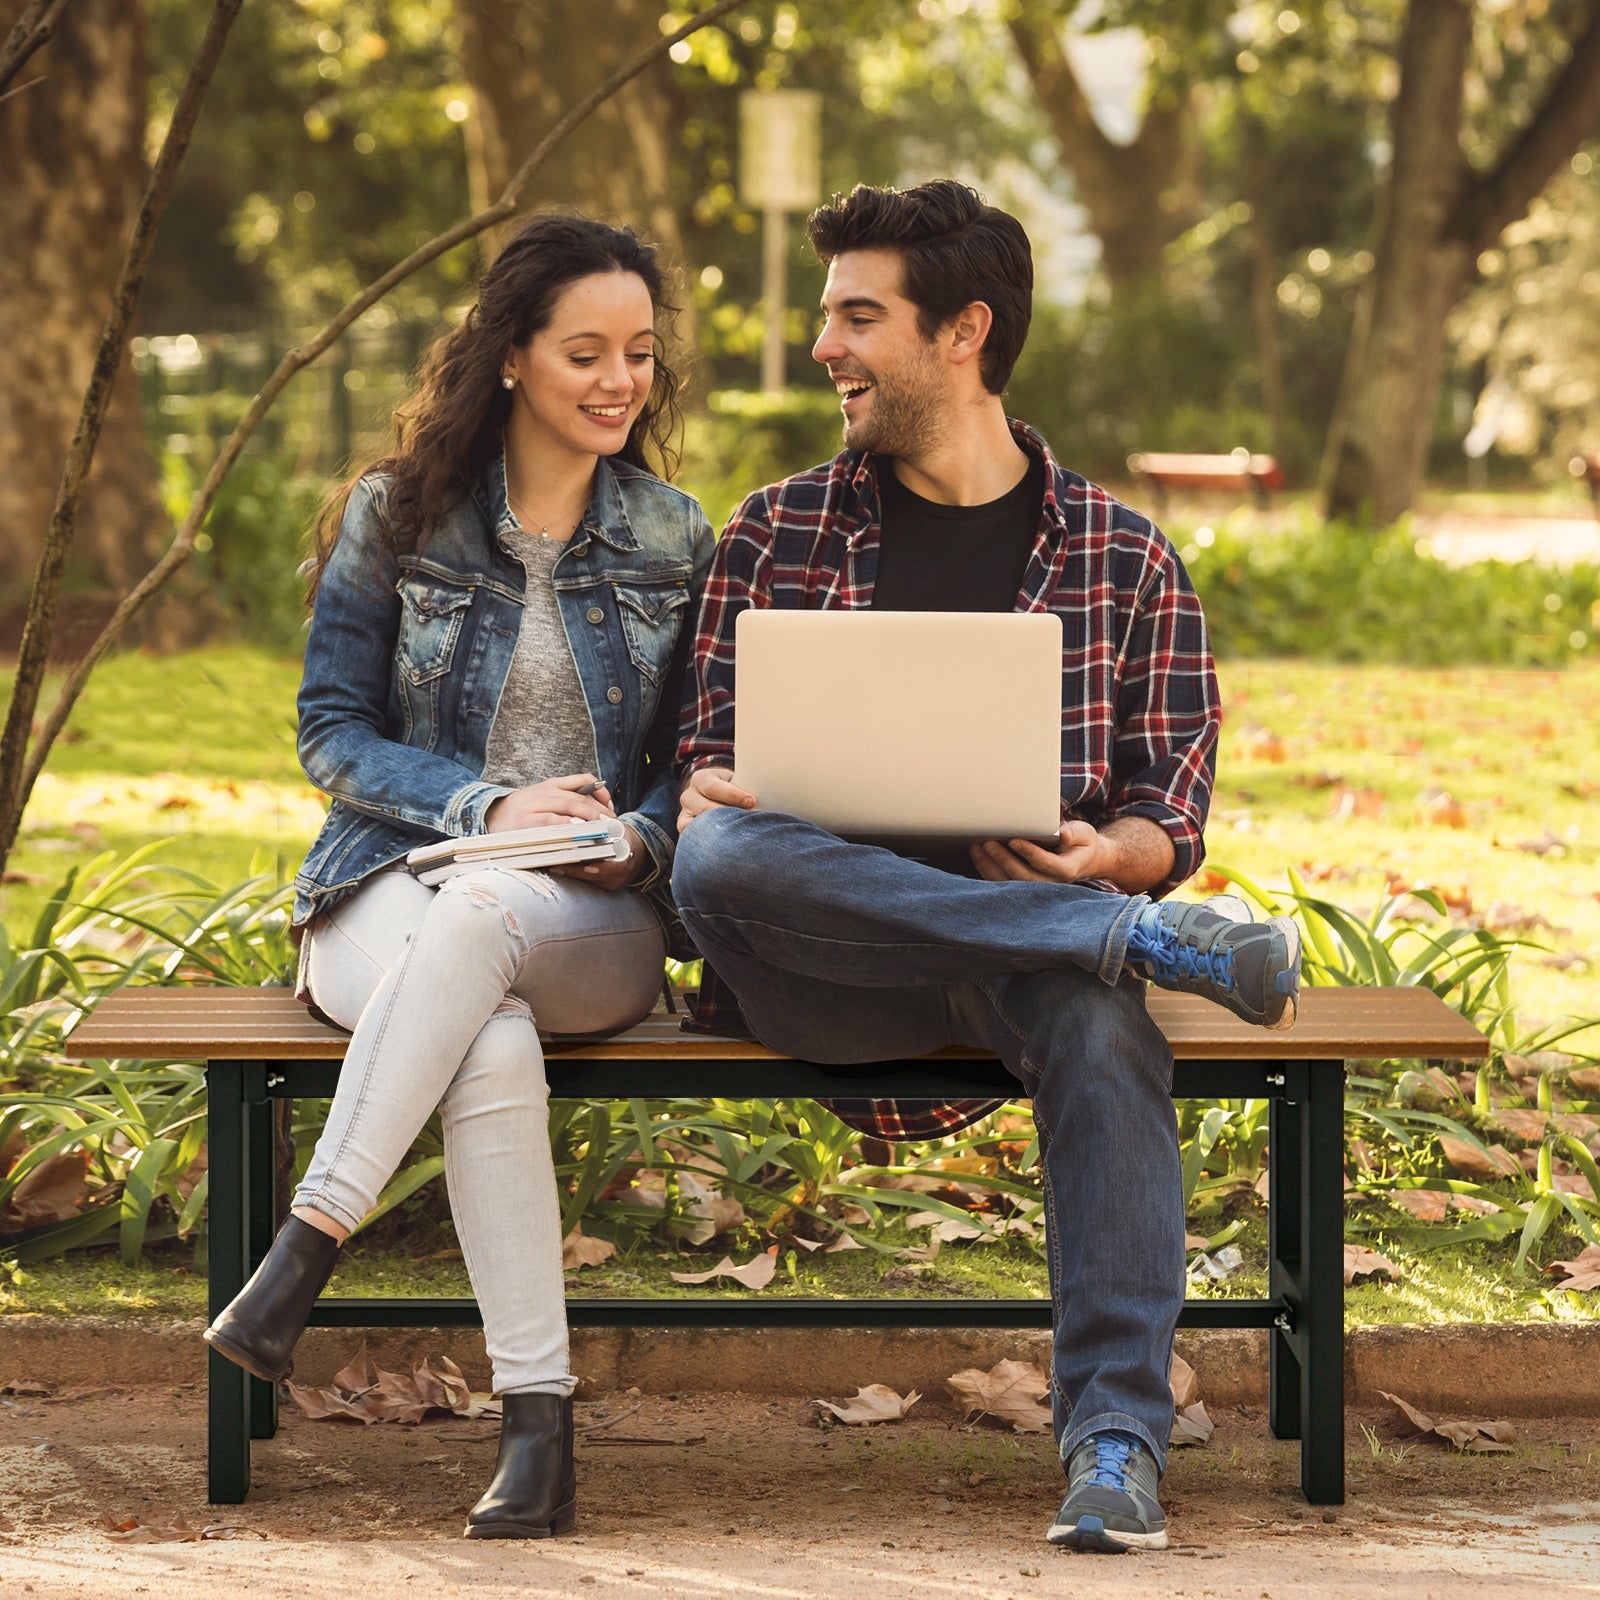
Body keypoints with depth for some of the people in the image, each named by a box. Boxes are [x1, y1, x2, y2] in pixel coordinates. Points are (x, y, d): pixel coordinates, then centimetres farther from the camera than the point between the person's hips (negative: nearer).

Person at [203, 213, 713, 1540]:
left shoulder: (676, 540, 12)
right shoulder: (395, 519, 6)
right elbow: (333, 736, 4)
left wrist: (640, 837, -9)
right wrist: (487, 802, -12)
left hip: (592, 922, 1)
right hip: (392, 889, -1)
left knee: (478, 918, -39)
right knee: (493, 1046, -38)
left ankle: (304, 1253, -43)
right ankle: (537, 1423, -40)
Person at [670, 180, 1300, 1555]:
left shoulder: (1122, 556, 12)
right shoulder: (777, 535, 16)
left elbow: (1173, 811, 9)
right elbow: (713, 759, 16)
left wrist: (1107, 854, -15)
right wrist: (707, 801, -10)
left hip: (1029, 941, -1)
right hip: (820, 966, 1)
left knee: (1098, 1017, -38)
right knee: (718, 861, -35)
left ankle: (1117, 1433, -39)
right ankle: (1155, 943, -33)